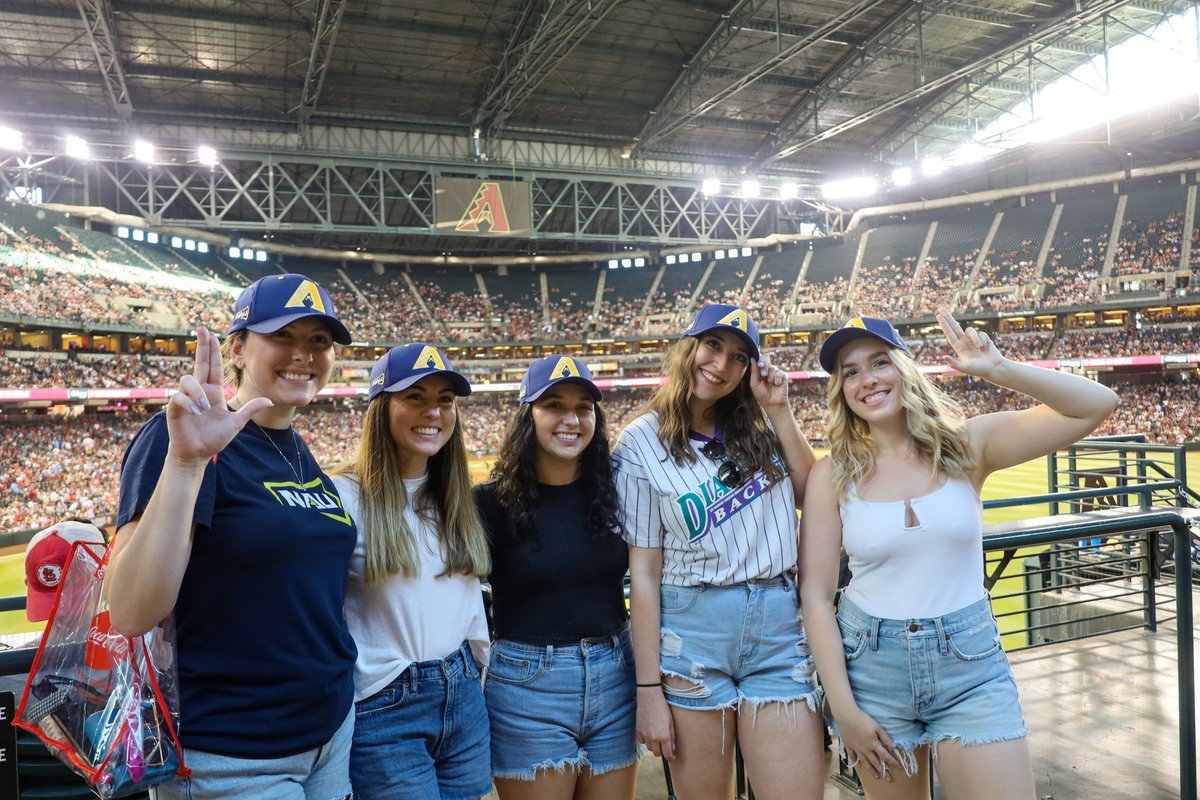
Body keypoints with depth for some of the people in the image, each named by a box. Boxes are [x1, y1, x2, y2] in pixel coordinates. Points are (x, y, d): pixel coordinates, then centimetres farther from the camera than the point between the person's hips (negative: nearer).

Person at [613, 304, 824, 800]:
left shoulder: (759, 427, 8)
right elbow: (644, 573, -6)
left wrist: (779, 411, -2)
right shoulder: (643, 442, -3)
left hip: (777, 624, 3)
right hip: (692, 632, -2)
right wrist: (649, 689, -7)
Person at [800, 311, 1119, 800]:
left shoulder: (965, 445, -4)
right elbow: (816, 597, -6)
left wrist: (998, 370, -22)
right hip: (872, 667, 0)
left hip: (971, 666, 0)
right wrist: (844, 708, -8)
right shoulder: (832, 475, -7)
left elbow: (1096, 405, -10)